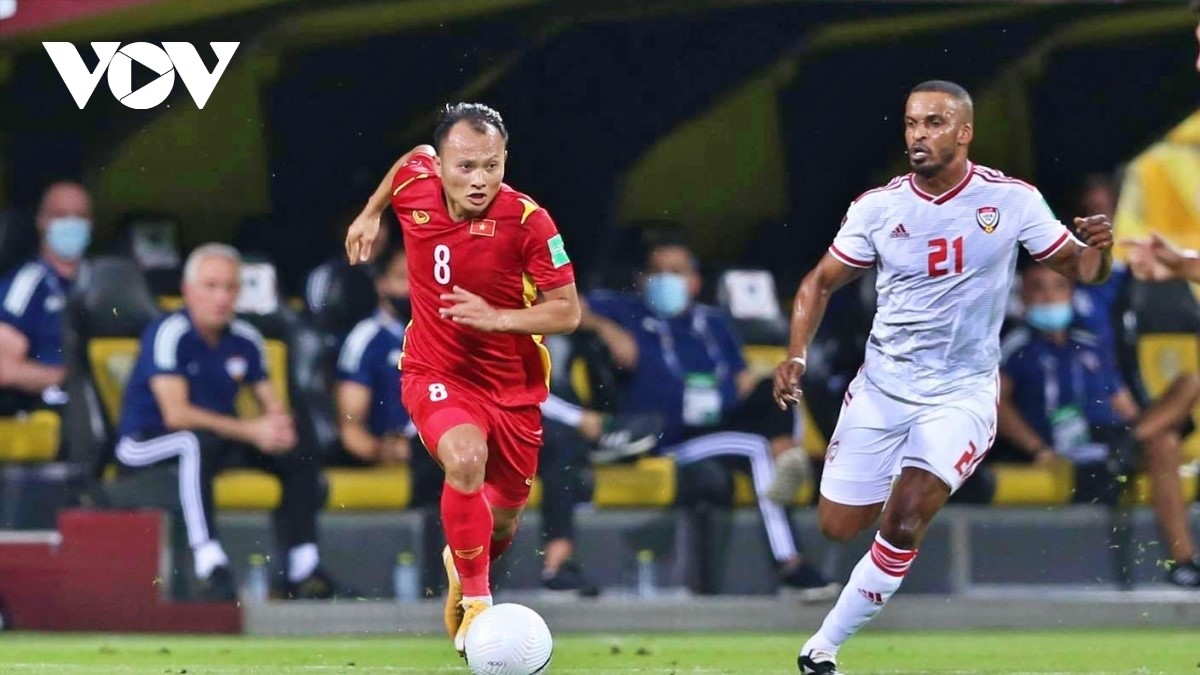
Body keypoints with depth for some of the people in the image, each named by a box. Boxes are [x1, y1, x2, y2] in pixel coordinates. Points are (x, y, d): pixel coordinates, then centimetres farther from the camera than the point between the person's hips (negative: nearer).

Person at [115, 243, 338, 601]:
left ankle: (303, 570, -7)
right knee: (196, 442, -39)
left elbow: (270, 403, 9)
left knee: (299, 454, -7)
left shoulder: (245, 339, 3)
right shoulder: (170, 334, -17)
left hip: (218, 441, 7)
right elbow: (175, 414, -26)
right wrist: (250, 430, -31)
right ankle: (210, 566, -46)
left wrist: (280, 424, -18)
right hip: (144, 442, -7)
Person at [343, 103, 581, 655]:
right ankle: (475, 603, -16)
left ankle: (463, 564, 52)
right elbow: (413, 156, 12)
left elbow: (568, 312, -16)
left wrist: (495, 317, -30)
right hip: (436, 374, 0)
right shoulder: (416, 185, -14)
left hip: (513, 385, 0)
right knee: (465, 459, -32)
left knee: (503, 520, 14)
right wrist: (370, 213, 19)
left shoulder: (528, 221, -22)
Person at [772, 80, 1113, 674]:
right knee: (838, 527, 5)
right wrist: (796, 354, -11)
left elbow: (1080, 270, -1)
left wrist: (1099, 249, -26)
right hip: (882, 387, 3)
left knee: (902, 523, -19)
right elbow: (820, 283, 5)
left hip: (961, 394, -3)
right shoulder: (877, 208, -6)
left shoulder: (1013, 201, -9)